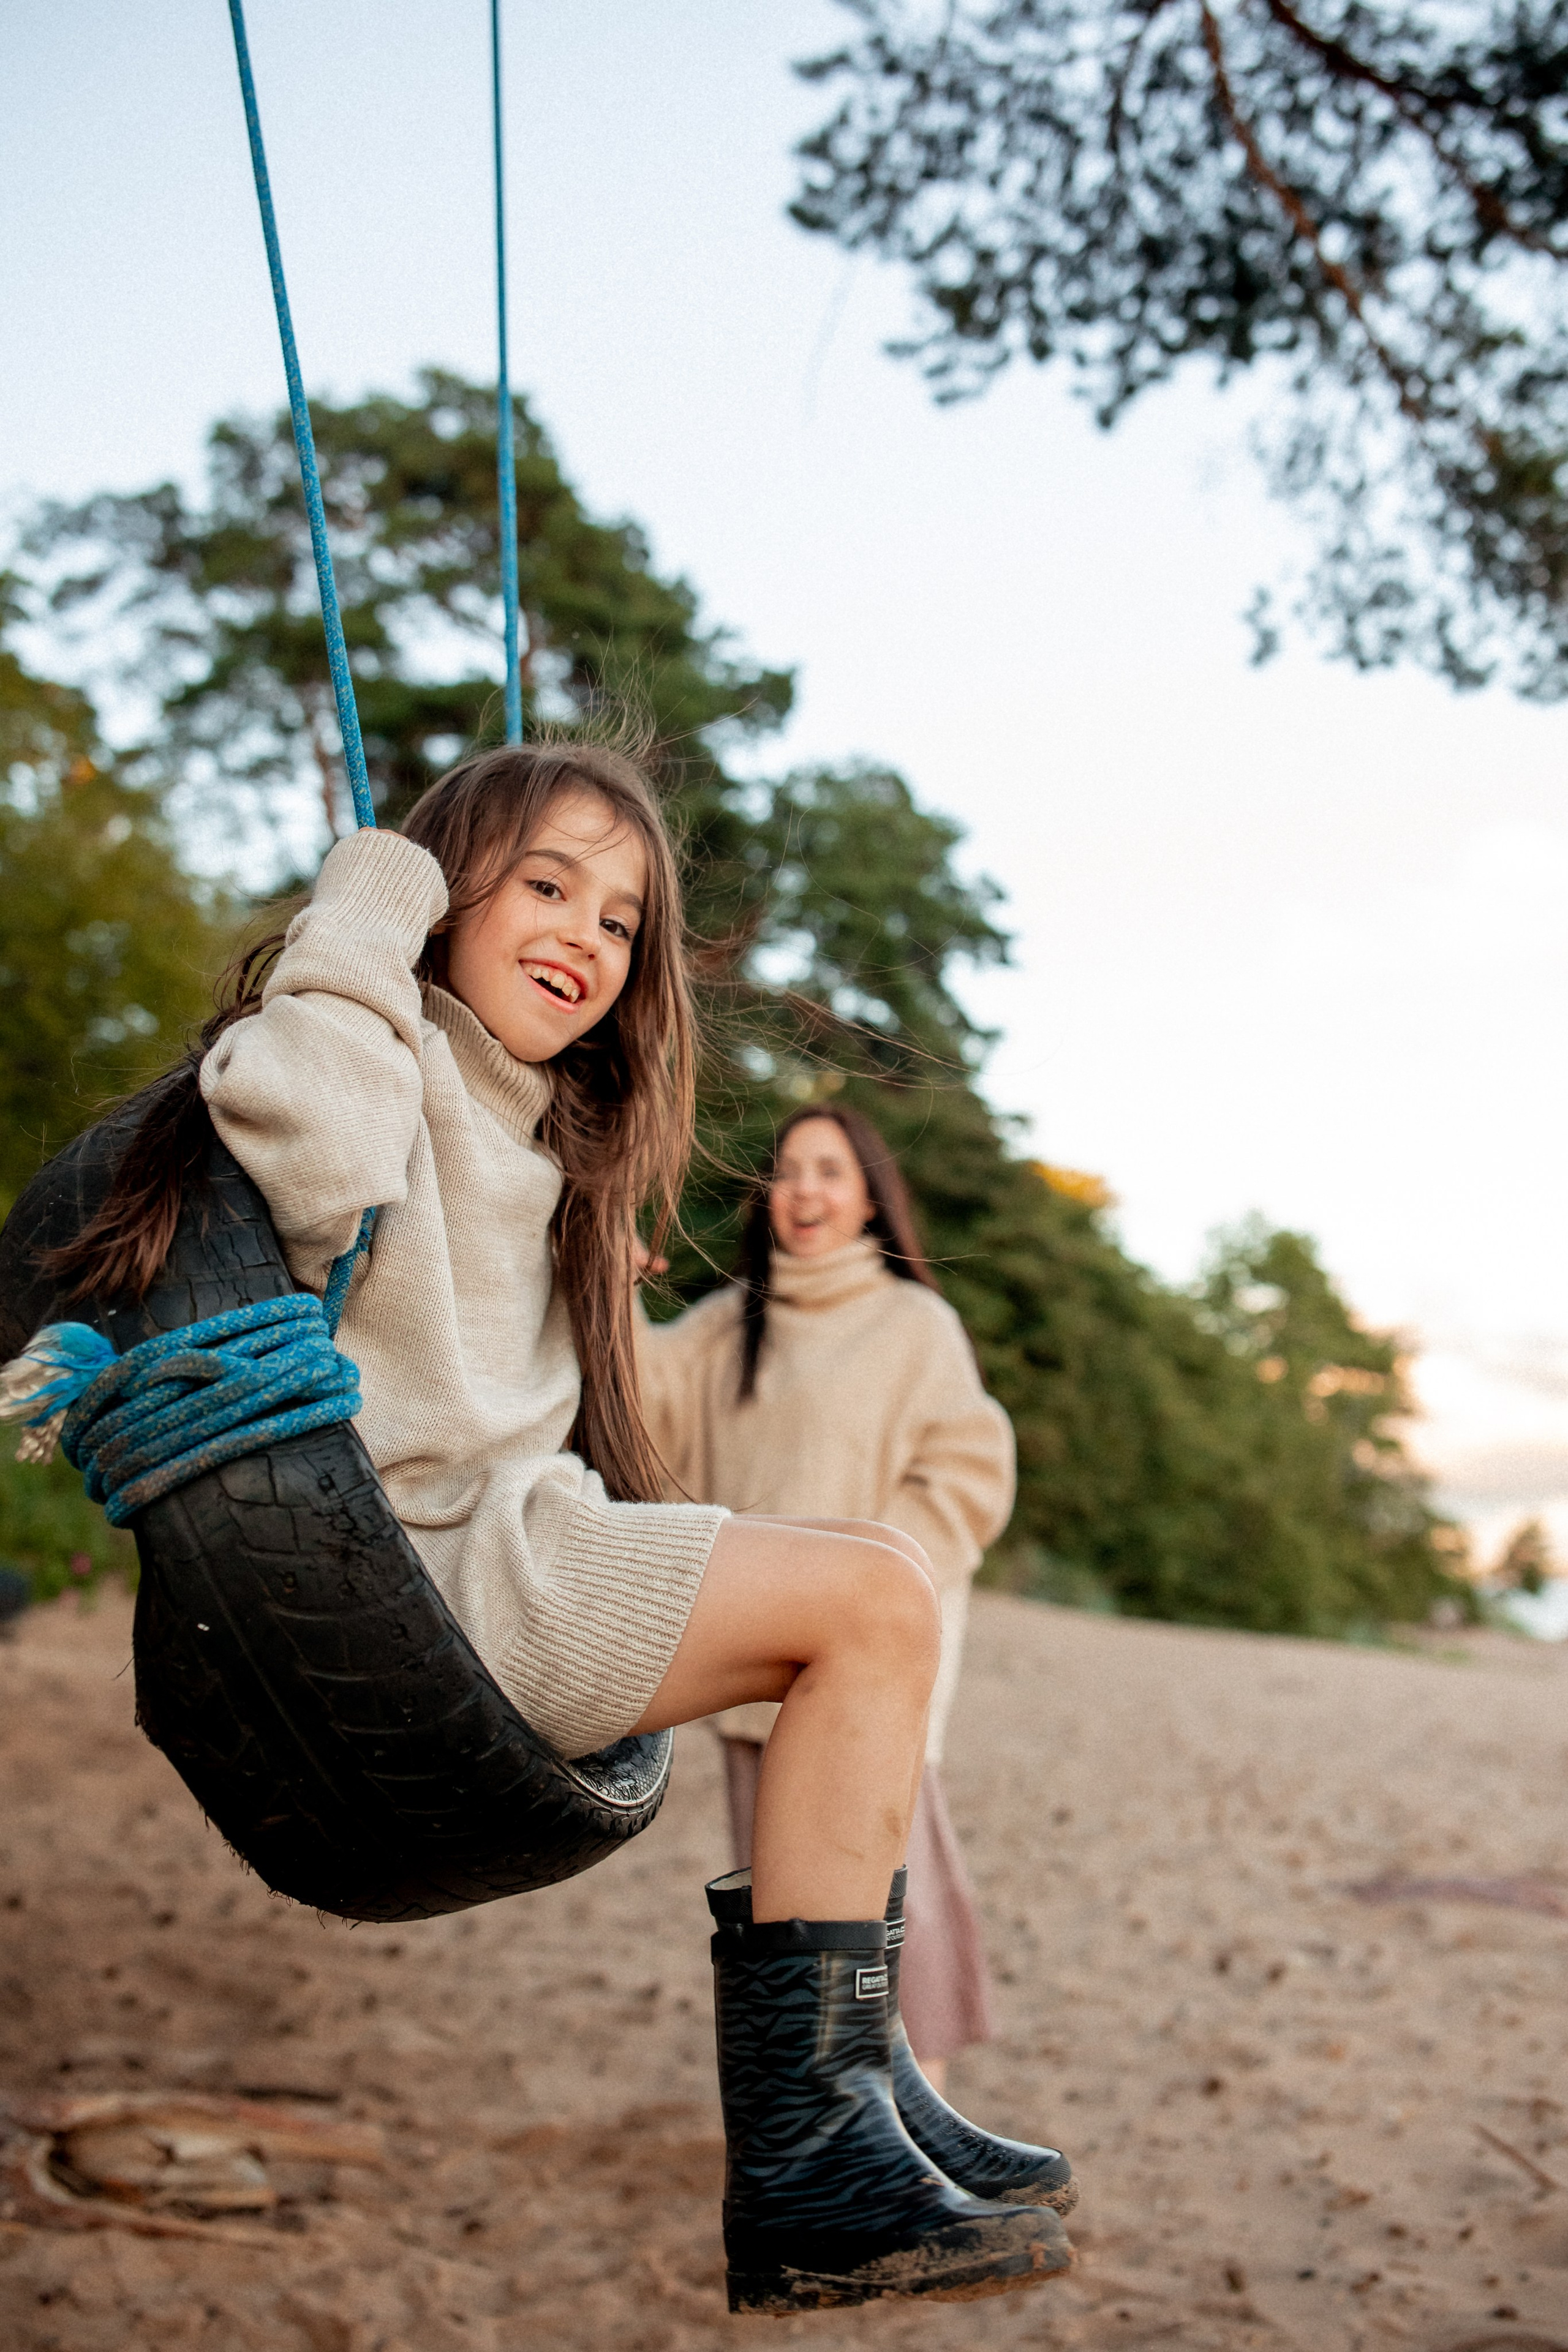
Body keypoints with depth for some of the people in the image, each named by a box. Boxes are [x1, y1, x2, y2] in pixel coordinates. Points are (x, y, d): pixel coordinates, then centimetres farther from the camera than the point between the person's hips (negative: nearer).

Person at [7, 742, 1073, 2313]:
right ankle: (803, 2181, -16)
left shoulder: (540, 1128, 23)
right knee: (871, 1601, -16)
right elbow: (314, 1147, -29)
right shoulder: (400, 1062, -4)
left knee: (875, 1588, 9)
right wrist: (367, 909, -16)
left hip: (511, 1549, 10)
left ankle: (839, 2089, 7)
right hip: (408, 1572, -10)